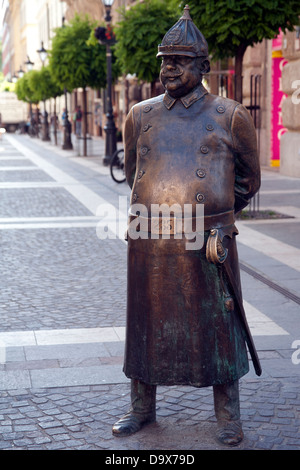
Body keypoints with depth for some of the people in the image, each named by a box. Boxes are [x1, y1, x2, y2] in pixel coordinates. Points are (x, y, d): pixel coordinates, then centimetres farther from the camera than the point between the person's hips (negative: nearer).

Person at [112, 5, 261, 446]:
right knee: (148, 323, 11)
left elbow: (249, 180, 13)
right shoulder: (140, 116, 7)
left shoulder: (230, 116, 0)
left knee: (217, 325, 6)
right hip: (149, 243, 3)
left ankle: (228, 415, 23)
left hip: (208, 244, -2)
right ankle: (142, 407, 29)